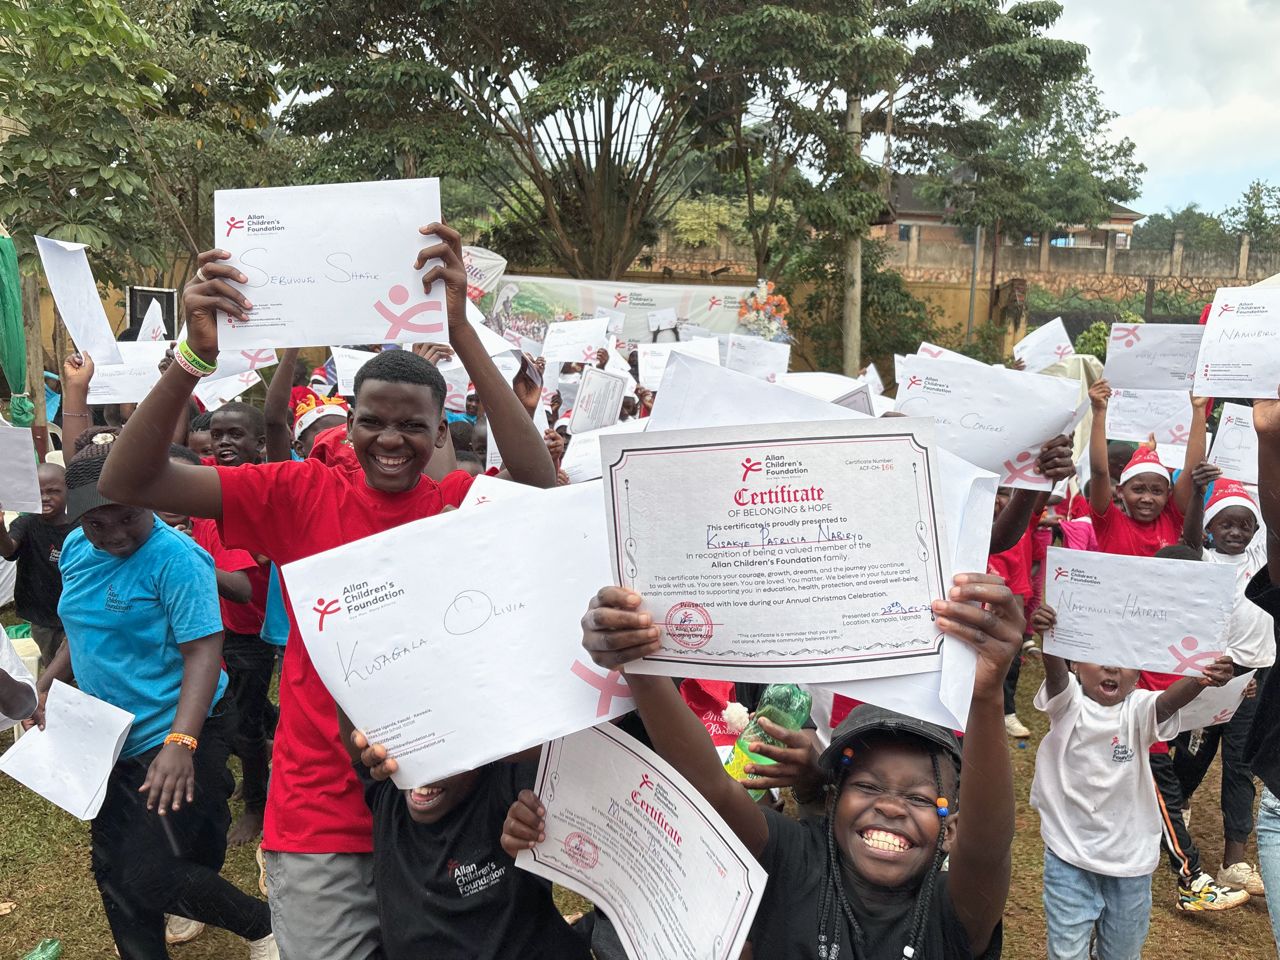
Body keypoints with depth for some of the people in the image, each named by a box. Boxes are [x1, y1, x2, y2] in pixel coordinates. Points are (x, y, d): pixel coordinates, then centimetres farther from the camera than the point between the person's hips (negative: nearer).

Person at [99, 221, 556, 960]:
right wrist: (196, 357, -28)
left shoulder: (461, 502, -8)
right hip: (320, 817, 0)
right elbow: (129, 481, -11)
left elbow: (542, 487, -29)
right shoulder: (303, 495, -6)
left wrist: (460, 331, -36)